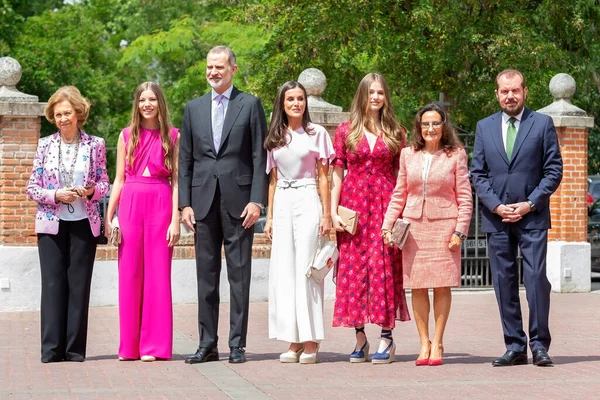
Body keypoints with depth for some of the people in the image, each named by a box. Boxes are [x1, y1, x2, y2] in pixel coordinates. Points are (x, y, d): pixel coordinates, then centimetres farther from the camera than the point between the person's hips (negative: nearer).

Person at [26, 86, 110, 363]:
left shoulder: (95, 145, 4)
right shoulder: (45, 145, 5)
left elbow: (104, 183, 8)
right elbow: (32, 188, 5)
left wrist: (90, 191, -14)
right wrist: (55, 195, -13)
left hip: (83, 224, 0)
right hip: (51, 224, 0)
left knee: (79, 284, 0)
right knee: (53, 283, -2)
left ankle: (75, 348, 6)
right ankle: (51, 348, 1)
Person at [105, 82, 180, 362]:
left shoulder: (172, 136, 5)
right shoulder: (127, 136, 10)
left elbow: (177, 181, 2)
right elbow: (119, 179, 12)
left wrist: (176, 219, -6)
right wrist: (109, 216, 5)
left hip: (161, 206, -2)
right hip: (130, 205, 2)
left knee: (158, 274, -2)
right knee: (129, 274, 3)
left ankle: (154, 346, 4)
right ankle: (129, 345, 10)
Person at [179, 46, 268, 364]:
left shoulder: (250, 105, 4)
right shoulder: (194, 108, 13)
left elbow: (259, 157, -1)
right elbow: (185, 159, 12)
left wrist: (256, 200, -9)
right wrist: (184, 203, 3)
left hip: (238, 201, -3)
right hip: (203, 201, 3)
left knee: (239, 275, 0)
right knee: (206, 275, 6)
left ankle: (237, 345, 4)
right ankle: (207, 344, 11)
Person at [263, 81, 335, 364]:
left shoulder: (317, 133, 2)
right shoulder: (275, 138, 13)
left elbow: (323, 177, 1)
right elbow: (272, 180, 15)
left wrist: (327, 214, -6)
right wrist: (269, 217, 9)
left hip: (307, 202, -4)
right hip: (282, 205, 4)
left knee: (306, 269, -6)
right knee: (283, 271, 1)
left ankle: (310, 342, -2)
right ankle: (294, 341, 6)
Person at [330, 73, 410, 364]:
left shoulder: (396, 133, 8)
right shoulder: (345, 131, 8)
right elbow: (337, 174, 6)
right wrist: (333, 211, -2)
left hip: (385, 206, -1)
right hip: (353, 205, 1)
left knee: (384, 266, -4)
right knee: (353, 268, -1)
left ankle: (387, 337, 0)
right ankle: (360, 338, 5)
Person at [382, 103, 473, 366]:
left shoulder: (456, 155, 2)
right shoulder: (408, 155, 9)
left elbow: (465, 197, 2)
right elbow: (399, 194, 12)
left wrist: (460, 230, -6)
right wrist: (387, 224, 3)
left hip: (444, 226, -2)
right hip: (413, 226, 2)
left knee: (442, 286, -2)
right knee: (417, 286, 1)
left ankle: (437, 343, 7)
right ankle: (424, 343, 9)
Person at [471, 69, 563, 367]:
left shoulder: (543, 124, 3)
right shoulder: (484, 127, 11)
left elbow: (554, 171, 0)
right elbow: (477, 173, 9)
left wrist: (529, 204, -9)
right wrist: (496, 206, -5)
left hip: (532, 217, -3)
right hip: (496, 217, 3)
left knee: (536, 278, -9)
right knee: (504, 283, 3)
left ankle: (539, 344, -1)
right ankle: (514, 347, 8)